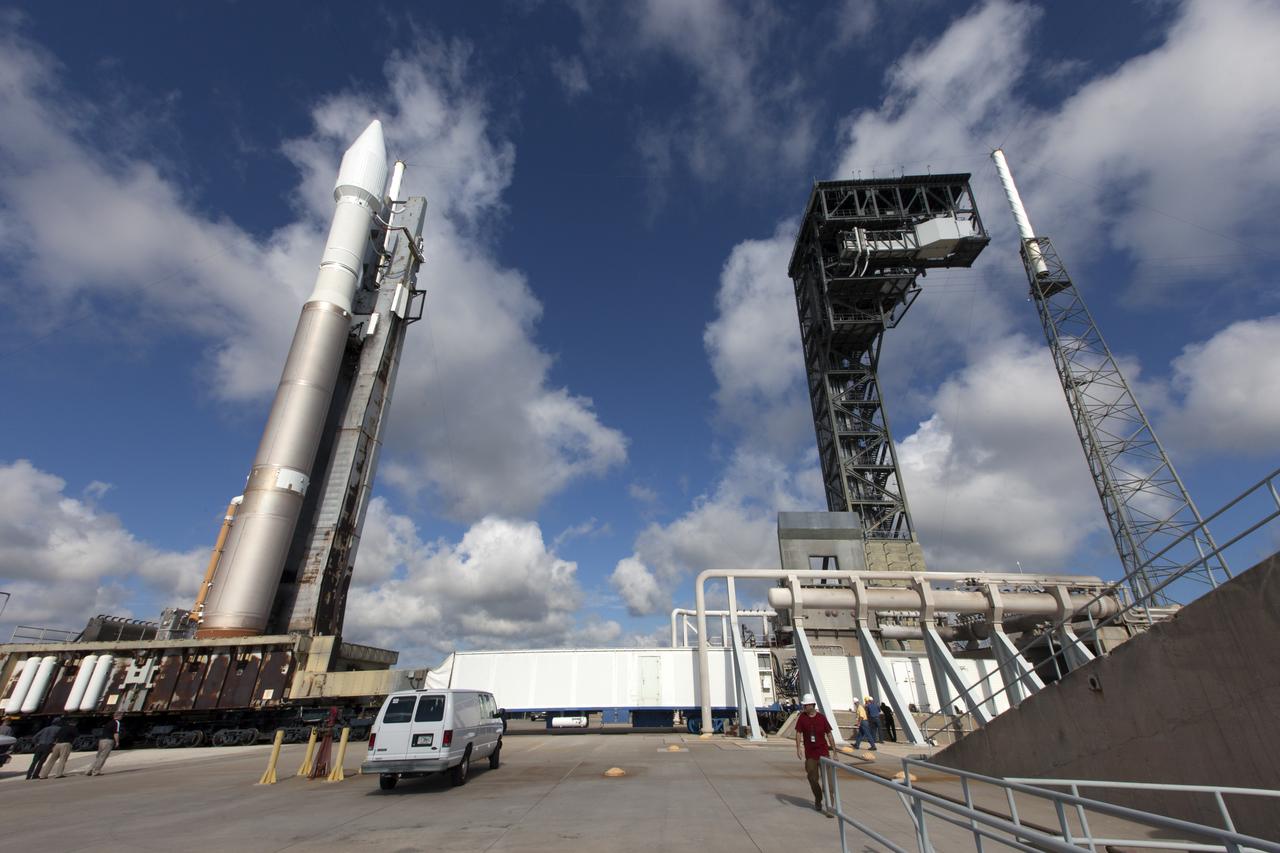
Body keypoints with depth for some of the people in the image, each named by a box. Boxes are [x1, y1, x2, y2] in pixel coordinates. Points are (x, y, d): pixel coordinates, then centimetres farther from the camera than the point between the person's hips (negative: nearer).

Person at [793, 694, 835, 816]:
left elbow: (829, 734, 2)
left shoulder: (822, 718, -5)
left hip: (823, 752, -2)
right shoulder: (802, 717, -4)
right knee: (813, 779, 11)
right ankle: (818, 801, 35)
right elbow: (798, 733, -5)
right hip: (810, 754, 2)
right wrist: (798, 748, -14)